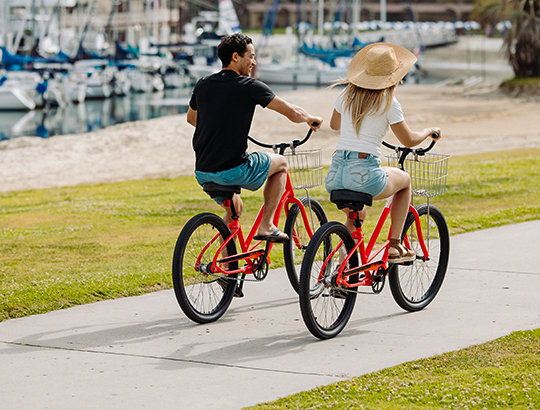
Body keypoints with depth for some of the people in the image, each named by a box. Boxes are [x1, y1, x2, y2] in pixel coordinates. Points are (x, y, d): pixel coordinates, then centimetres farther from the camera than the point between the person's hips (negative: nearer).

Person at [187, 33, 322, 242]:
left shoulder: (203, 85, 9)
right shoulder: (250, 87, -8)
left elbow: (191, 118, 29)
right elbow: (293, 113, -4)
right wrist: (311, 119, 18)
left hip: (202, 173, 6)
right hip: (232, 172, -6)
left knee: (234, 208, 33)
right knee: (280, 163, 20)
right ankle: (266, 226, 15)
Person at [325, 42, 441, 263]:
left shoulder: (347, 94, 11)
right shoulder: (388, 102, -4)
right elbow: (409, 141, 3)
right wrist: (429, 131, 23)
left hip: (335, 175, 5)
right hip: (364, 175, -5)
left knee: (357, 216, 35)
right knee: (404, 180, 27)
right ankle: (394, 246, 23)